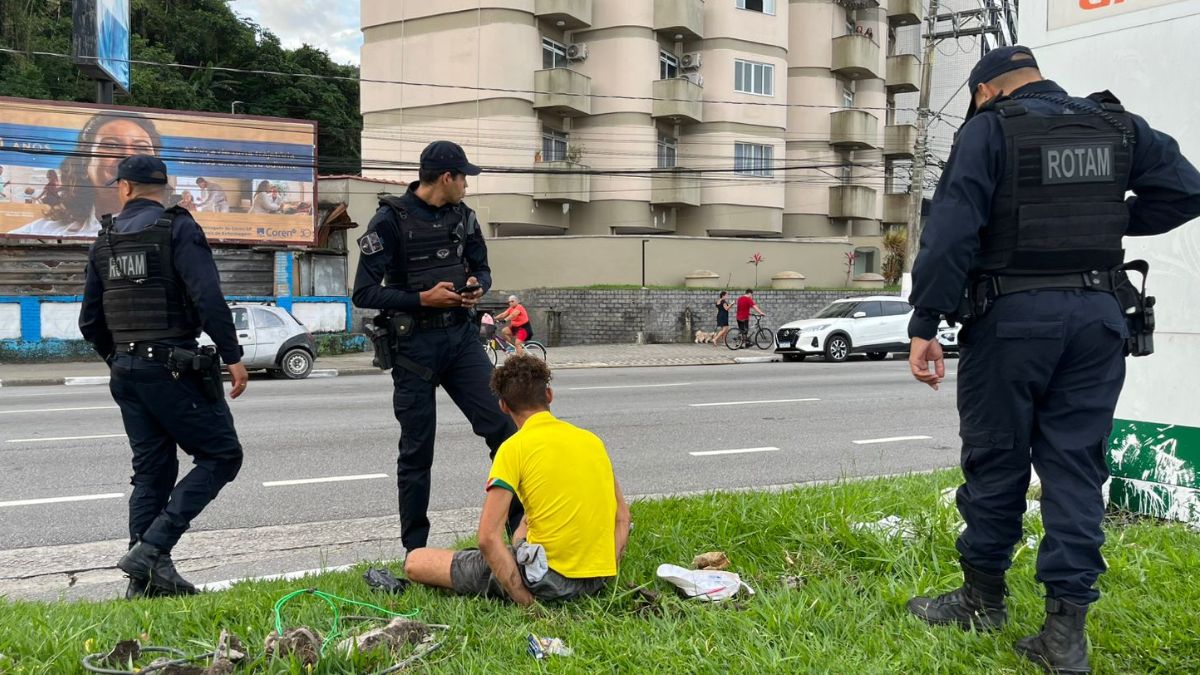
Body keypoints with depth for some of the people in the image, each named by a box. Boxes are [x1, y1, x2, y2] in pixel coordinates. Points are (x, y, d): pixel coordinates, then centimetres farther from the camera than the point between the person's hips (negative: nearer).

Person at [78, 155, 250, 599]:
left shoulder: (105, 241, 12)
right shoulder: (177, 229, -6)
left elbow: (90, 322, 16)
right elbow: (208, 298, -18)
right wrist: (233, 356, -14)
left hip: (126, 373, 7)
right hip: (173, 367, -7)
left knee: (152, 471, 13)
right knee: (221, 456, 0)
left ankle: (147, 580, 14)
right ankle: (152, 548, -10)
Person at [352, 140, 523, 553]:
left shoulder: (463, 216, 7)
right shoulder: (390, 220, -10)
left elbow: (481, 268, 19)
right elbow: (364, 292, -12)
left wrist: (477, 286, -4)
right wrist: (422, 299, -20)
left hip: (461, 336, 5)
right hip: (414, 344, -4)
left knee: (502, 425, -6)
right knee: (417, 451, 3)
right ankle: (415, 551, 16)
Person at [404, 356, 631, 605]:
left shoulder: (514, 448, -9)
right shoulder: (592, 440, 8)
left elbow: (488, 537, -18)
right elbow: (622, 515, 14)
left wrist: (526, 601, -14)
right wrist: (605, 574, 11)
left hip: (547, 583, -6)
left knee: (415, 561, 2)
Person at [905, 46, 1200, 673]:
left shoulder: (990, 129, -4)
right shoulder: (1118, 126, 11)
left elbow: (952, 229, -13)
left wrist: (925, 325, -14)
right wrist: (1114, 221, 19)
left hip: (1013, 316, -4)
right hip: (1098, 315, 5)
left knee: (996, 458, 8)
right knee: (1076, 465, 6)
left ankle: (983, 597, 23)